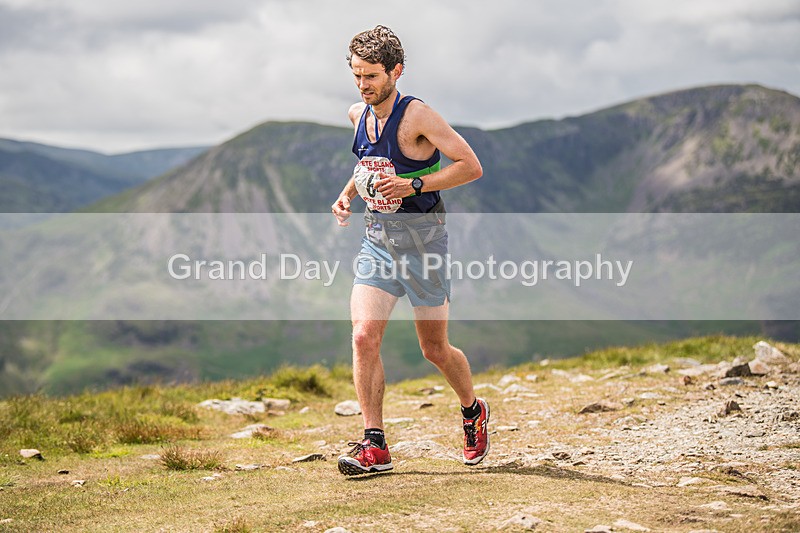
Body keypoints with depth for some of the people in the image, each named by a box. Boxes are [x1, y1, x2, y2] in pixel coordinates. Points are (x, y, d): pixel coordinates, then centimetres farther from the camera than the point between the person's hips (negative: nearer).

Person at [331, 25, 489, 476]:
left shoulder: (417, 115, -15)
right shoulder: (358, 115, 6)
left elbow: (471, 166, -17)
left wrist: (414, 185, -24)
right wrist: (349, 192, 9)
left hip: (422, 236, -5)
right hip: (378, 238, 5)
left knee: (435, 349, 6)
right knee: (364, 337, -11)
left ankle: (474, 412, 35)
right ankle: (375, 445, -5)